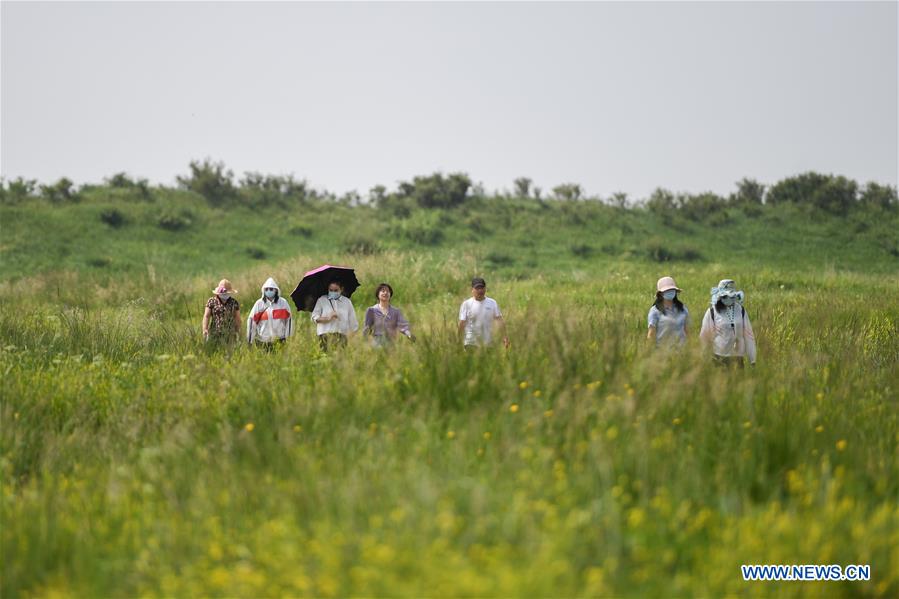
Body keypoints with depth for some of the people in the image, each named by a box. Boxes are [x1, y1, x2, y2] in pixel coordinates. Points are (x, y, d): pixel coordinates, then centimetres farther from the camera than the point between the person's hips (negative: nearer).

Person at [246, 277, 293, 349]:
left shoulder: (283, 303, 0)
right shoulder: (259, 303, -2)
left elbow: (288, 319, 8)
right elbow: (251, 321, 1)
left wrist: (287, 336, 6)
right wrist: (250, 341, 0)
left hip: (279, 340, 0)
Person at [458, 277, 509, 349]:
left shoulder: (493, 303, 6)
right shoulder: (466, 304, -1)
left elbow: (499, 320, 3)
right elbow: (462, 323, -4)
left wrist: (504, 337, -6)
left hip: (488, 343, 3)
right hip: (471, 343, -3)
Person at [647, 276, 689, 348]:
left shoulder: (682, 309, 10)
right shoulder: (655, 311, -1)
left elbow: (686, 330, 14)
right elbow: (651, 334, -3)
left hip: (680, 348, 3)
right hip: (662, 348, -3)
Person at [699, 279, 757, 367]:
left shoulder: (741, 310, 1)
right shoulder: (712, 312, -6)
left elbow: (748, 334, 4)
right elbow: (705, 336, 1)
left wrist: (752, 359, 4)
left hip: (737, 356, 2)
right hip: (720, 357, -2)